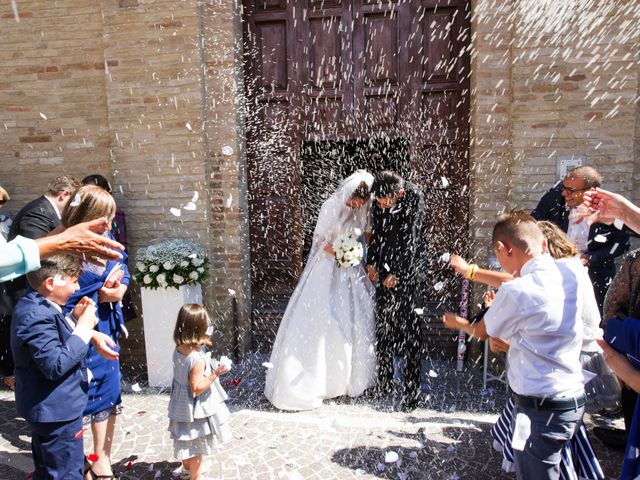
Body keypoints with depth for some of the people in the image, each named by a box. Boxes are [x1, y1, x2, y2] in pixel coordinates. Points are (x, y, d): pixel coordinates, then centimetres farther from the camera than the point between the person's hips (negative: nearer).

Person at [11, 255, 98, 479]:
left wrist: (74, 318, 3)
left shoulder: (35, 307, 5)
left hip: (47, 411, 11)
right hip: (57, 413, -11)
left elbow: (54, 341, 17)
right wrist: (83, 328, -26)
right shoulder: (37, 316, -28)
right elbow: (56, 365, -31)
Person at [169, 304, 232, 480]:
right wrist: (215, 374, -27)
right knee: (196, 446, 14)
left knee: (187, 442, 29)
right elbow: (197, 388, -27)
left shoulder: (179, 349, -8)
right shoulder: (198, 359, -32)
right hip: (195, 409, -8)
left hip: (181, 404, 8)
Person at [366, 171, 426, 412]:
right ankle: (384, 380, 24)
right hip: (385, 268, 5)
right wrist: (371, 262, 2)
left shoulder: (414, 198, -17)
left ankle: (412, 389, 7)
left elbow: (411, 241, -16)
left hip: (408, 269, -5)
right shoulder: (379, 200, -2)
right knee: (382, 323, 9)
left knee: (409, 327, -4)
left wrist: (397, 274, -13)